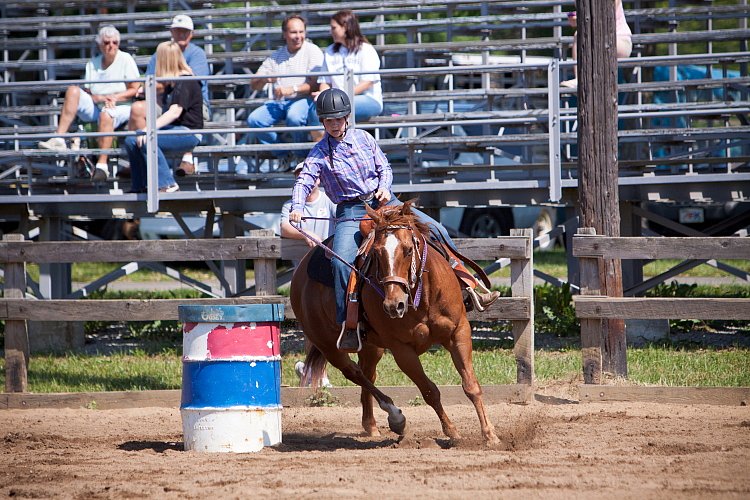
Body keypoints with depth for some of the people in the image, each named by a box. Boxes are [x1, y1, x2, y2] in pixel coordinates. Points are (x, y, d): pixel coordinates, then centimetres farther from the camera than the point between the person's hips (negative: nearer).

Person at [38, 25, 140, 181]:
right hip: (96, 108, 4)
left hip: (121, 108, -4)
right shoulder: (93, 64, 13)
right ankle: (59, 140, -31)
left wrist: (115, 97, -15)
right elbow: (87, 92, 8)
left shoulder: (126, 60, 3)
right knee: (73, 90, -19)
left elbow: (135, 90, -1)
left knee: (106, 114, -40)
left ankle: (102, 165, -49)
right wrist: (97, 98, -14)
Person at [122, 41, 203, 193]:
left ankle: (167, 184, -25)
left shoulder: (186, 82, -12)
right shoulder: (172, 82, 20)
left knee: (146, 141, -30)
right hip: (172, 129, 10)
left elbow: (175, 112, -24)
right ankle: (139, 187, -5)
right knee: (131, 141, -8)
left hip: (189, 132, -10)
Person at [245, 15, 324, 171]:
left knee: (294, 117, -38)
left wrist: (293, 89, -24)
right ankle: (284, 156, -5)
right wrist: (264, 80, -11)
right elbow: (254, 85, 13)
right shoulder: (275, 56, 15)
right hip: (278, 102, 5)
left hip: (303, 99, -5)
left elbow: (316, 84, -11)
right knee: (254, 119, -19)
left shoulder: (312, 51, 0)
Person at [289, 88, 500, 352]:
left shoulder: (363, 138, 8)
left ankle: (468, 288, 1)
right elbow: (304, 182, -10)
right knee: (341, 261, -30)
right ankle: (347, 325, -26)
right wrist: (297, 208, -29)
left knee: (436, 230, -7)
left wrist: (384, 187, -10)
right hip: (350, 213, -3)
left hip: (383, 202, 3)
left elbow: (384, 167, 12)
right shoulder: (319, 153, 0)